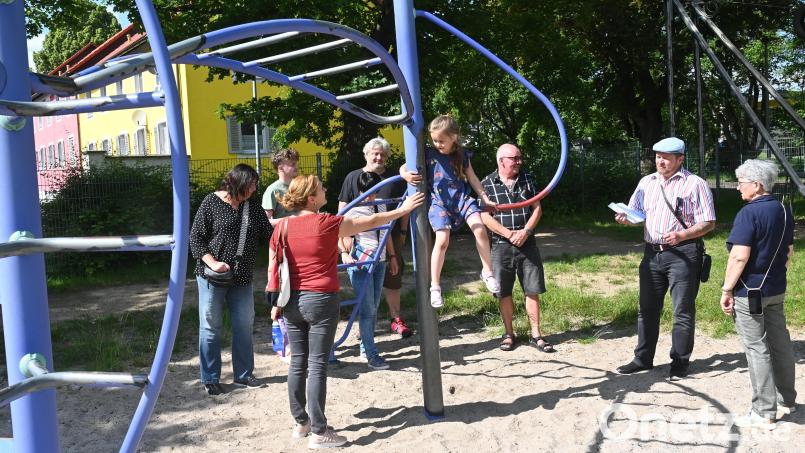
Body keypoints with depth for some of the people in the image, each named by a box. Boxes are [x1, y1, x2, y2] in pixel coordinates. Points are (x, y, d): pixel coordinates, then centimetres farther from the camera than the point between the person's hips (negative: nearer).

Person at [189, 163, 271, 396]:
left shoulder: (253, 208, 6)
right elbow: (196, 238, -8)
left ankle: (243, 374, 26)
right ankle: (210, 379, 17)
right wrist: (213, 263, -17)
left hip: (242, 279, 5)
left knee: (244, 326, 11)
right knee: (211, 328, 4)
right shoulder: (212, 203, -7)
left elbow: (269, 235, 5)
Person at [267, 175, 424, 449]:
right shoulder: (326, 224, -11)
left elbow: (272, 269, 6)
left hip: (292, 301, 5)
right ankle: (319, 433, 3)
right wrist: (402, 210, 8)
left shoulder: (283, 227, 2)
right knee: (317, 365, -2)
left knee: (298, 363, 12)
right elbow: (369, 222, -3)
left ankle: (301, 423, 23)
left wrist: (276, 302, 16)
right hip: (320, 301, -5)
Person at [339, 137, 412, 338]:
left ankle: (396, 317, 16)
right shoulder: (353, 177, 3)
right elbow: (343, 208, 4)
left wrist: (403, 232, 7)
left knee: (393, 278, 5)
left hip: (391, 238, 1)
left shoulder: (395, 178, 7)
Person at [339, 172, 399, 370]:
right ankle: (372, 355, -2)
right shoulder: (353, 210, -10)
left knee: (374, 308, 11)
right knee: (367, 309, -6)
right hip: (361, 263, -6)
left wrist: (392, 257, 19)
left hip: (379, 262, 6)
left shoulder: (381, 206, 10)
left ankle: (365, 347, 24)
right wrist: (345, 254, -27)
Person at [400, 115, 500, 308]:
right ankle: (435, 285, -5)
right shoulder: (428, 155, 1)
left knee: (480, 229, -17)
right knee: (442, 240, -18)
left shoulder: (462, 155, 8)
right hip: (439, 201, -2)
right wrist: (405, 175, -21)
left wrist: (485, 199, 14)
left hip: (462, 197, 3)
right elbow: (404, 167, 3)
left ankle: (487, 272, 3)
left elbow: (472, 178, 15)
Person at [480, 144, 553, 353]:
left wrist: (525, 231, -10)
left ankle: (535, 334, 12)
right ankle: (508, 334, 18)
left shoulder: (527, 179, 6)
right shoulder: (487, 184, -3)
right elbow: (485, 216, -8)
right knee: (503, 292, 5)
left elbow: (537, 208, 4)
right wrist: (509, 234, -14)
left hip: (527, 243, 2)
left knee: (533, 290, 3)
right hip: (501, 246, -2)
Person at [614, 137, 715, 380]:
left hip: (682, 254, -5)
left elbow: (709, 223, -7)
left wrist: (682, 235, -22)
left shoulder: (695, 184, -5)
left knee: (683, 311, 2)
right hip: (652, 253, 6)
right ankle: (643, 358, 23)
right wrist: (625, 218, -10)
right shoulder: (647, 182, 12)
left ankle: (680, 362, 14)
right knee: (647, 308, 11)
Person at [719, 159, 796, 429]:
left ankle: (764, 413, 5)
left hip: (750, 292, -8)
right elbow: (789, 251, 16)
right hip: (776, 290, 8)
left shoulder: (749, 213, -18)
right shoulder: (784, 211, 8)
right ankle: (786, 400, 32)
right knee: (780, 344, 18)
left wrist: (726, 290, -16)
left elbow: (739, 257, -23)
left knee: (757, 349, -1)